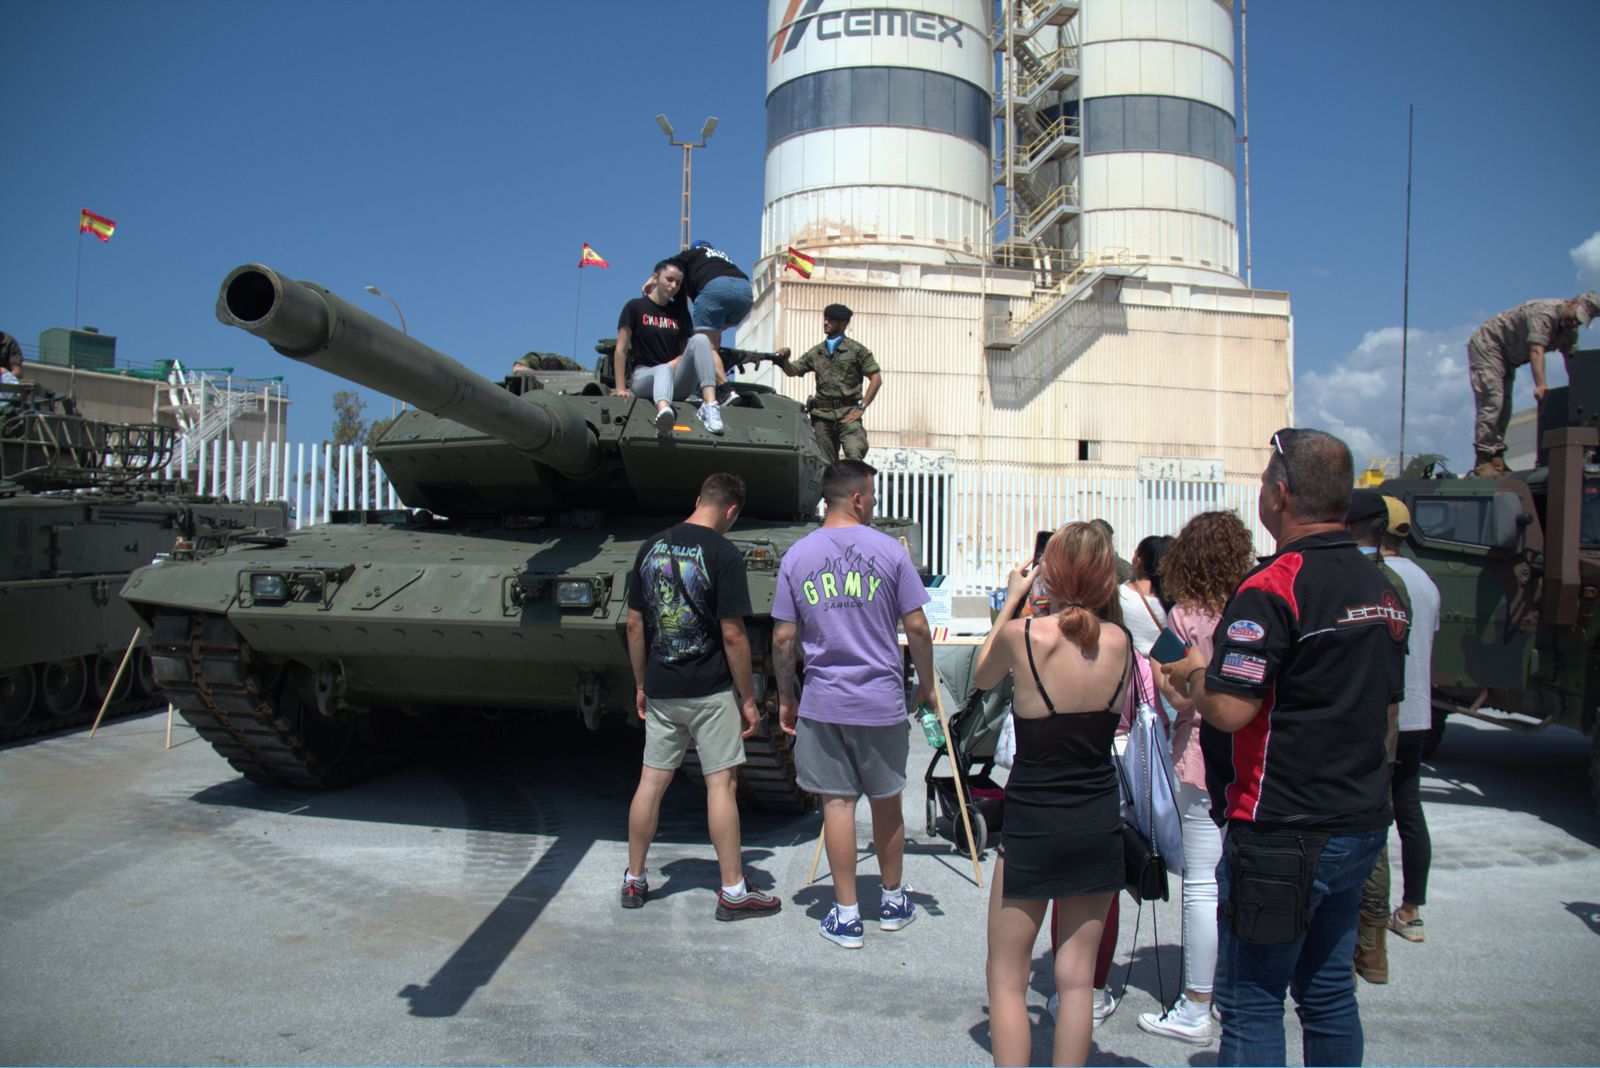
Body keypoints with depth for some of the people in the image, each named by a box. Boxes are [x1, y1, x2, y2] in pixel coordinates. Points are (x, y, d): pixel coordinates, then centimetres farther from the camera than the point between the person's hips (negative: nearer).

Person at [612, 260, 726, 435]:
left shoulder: (680, 312, 16)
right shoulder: (635, 307, 6)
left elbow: (687, 352, 10)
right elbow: (621, 350, -1)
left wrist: (671, 366, -11)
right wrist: (620, 388, -9)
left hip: (678, 384, 3)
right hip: (645, 377, -3)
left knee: (700, 339, -22)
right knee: (663, 371, -39)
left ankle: (710, 405, -44)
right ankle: (663, 411, -76)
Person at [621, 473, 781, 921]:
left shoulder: (651, 548, 5)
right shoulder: (723, 554, -12)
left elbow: (634, 625, 9)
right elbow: (733, 636, -14)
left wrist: (641, 684, 18)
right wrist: (748, 699, -5)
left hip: (661, 693, 5)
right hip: (711, 692, -5)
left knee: (652, 781, 12)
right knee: (720, 783, 2)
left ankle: (634, 881, 23)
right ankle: (733, 892, 8)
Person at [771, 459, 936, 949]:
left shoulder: (796, 555, 0)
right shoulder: (889, 549, -5)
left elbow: (783, 638, 0)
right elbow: (916, 627, -4)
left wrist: (785, 696, 12)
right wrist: (926, 684, 9)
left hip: (823, 703, 1)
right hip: (883, 701, 0)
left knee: (837, 803, 6)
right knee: (886, 802, 15)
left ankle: (846, 916, 12)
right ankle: (893, 901, 31)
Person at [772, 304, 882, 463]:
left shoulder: (856, 349, 3)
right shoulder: (816, 352, 14)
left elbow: (876, 379, 0)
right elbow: (793, 371, 16)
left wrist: (862, 407, -6)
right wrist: (783, 361, -6)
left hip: (848, 413, -3)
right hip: (822, 414, 4)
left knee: (854, 457, -21)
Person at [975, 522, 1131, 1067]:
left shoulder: (1022, 635, -16)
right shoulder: (1119, 642, -6)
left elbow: (982, 676, 6)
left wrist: (1011, 601, 12)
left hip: (1034, 827, -4)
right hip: (1100, 824, 4)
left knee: (1006, 976, 9)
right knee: (1077, 975, 14)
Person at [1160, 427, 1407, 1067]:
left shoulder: (1274, 587, -18)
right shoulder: (1382, 589, 9)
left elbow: (1229, 708, -24)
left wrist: (1195, 674, -4)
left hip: (1282, 833, -8)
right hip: (1362, 823, 9)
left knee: (1252, 1004, 2)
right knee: (1329, 994, 19)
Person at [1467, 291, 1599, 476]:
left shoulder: (1569, 329, 3)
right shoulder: (1544, 312, -26)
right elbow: (1536, 351, -37)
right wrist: (1541, 385, -48)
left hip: (1506, 357, 10)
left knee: (1504, 408, 4)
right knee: (1491, 402, -19)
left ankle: (1496, 461, 4)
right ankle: (1484, 461, -23)